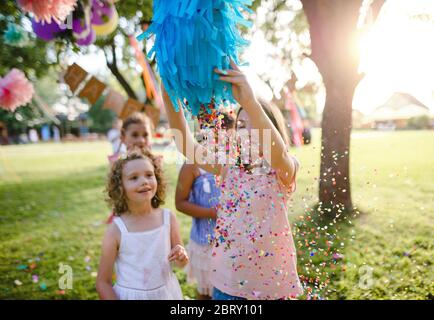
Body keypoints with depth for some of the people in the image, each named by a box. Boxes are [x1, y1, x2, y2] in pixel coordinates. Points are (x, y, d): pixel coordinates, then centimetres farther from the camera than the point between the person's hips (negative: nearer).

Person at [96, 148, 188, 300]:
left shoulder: (169, 218, -13)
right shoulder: (115, 231, -20)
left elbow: (180, 263, 0)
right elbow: (103, 282, -10)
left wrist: (181, 258, -19)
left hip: (167, 292, 3)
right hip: (130, 295, -2)